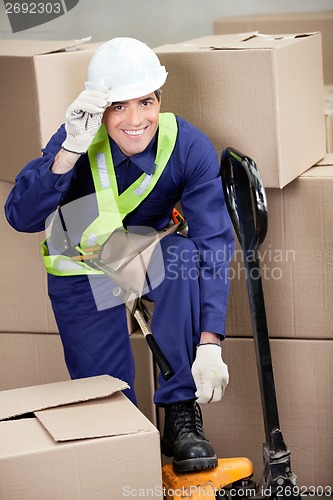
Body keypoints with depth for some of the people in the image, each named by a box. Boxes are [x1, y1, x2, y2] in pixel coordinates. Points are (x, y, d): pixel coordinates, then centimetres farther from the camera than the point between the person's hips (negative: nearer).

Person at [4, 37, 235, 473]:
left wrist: (209, 344, -41)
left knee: (185, 255, -34)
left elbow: (214, 245, -30)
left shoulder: (190, 148, -25)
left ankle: (181, 415, -25)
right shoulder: (79, 138, -25)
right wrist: (71, 149, -48)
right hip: (83, 270, 0)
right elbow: (21, 217, -33)